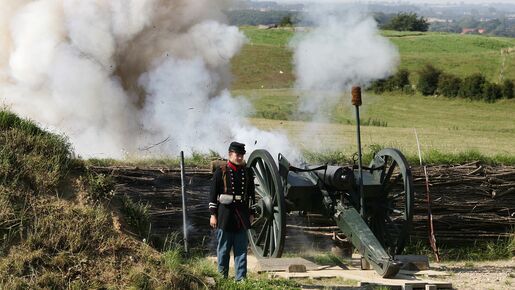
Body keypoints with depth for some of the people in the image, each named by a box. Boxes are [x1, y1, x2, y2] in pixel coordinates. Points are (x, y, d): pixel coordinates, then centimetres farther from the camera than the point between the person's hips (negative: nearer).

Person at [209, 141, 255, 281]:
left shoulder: (248, 172, 9)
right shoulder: (221, 172, -3)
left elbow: (251, 194, 15)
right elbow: (213, 194, -3)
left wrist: (251, 213, 12)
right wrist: (213, 214, -6)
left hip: (242, 216, 3)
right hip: (225, 215, -3)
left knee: (241, 249, 4)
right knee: (223, 250, 5)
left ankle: (241, 278, 8)